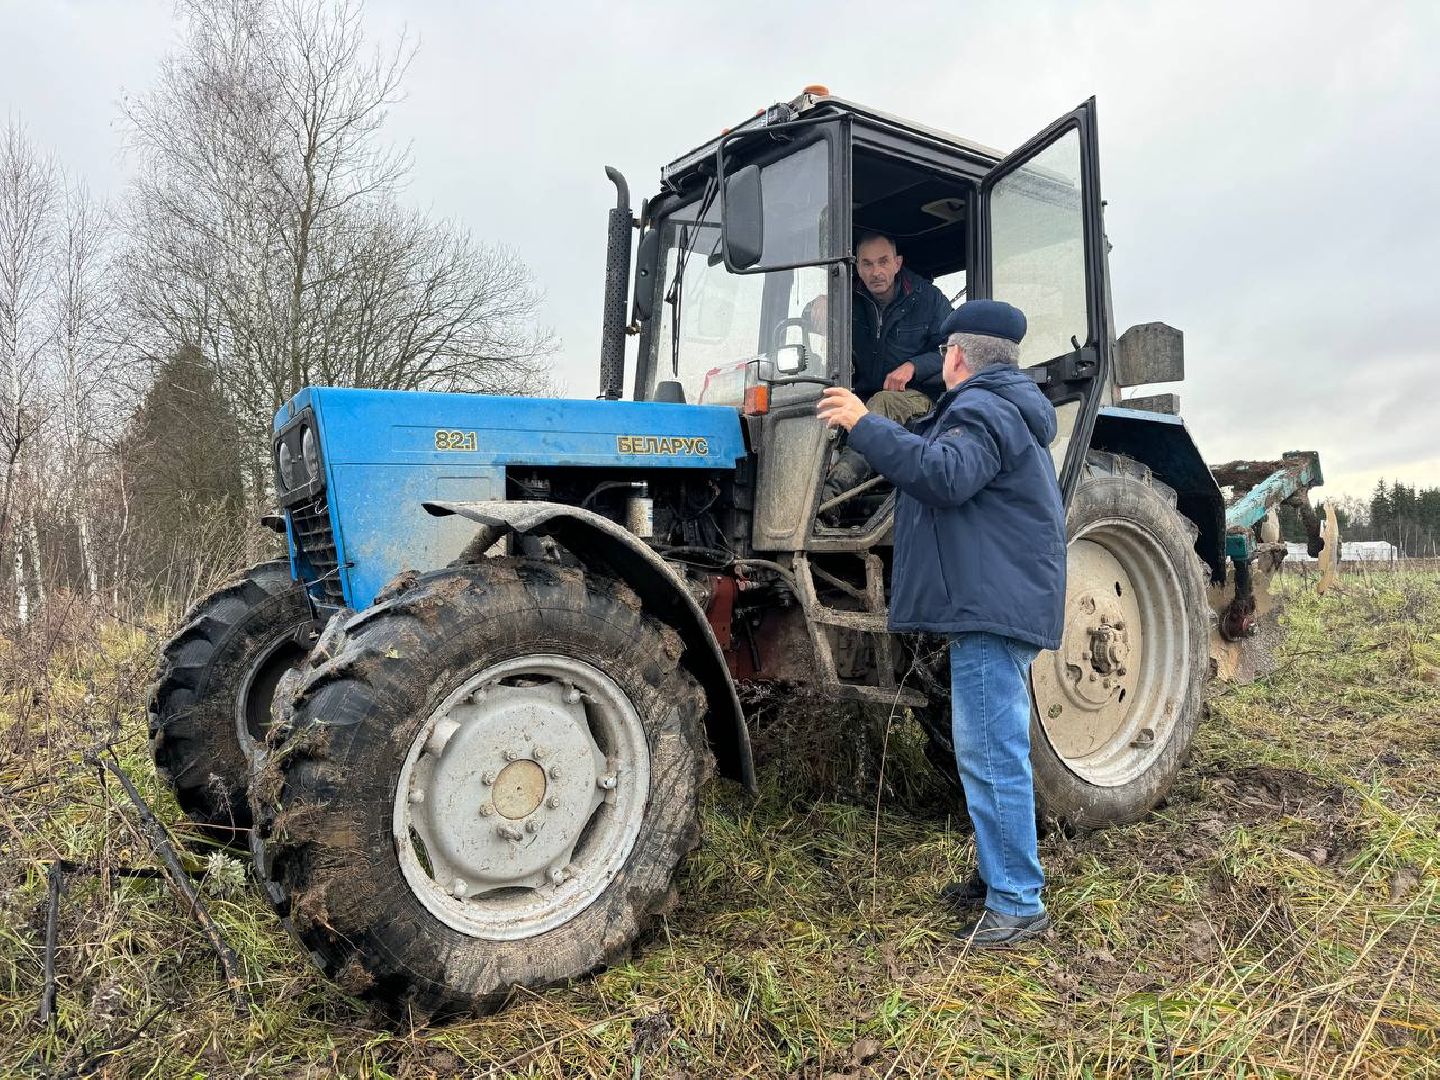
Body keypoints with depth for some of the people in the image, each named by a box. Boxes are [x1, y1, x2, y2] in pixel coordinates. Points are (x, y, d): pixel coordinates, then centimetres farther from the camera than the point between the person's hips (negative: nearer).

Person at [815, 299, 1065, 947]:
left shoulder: (981, 409, -12)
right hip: (994, 605, 11)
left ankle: (1018, 904, 0)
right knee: (987, 751, 19)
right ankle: (999, 873, 31)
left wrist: (865, 425, -28)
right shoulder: (1003, 408, 22)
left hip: (992, 606, -11)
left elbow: (946, 476, -30)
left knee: (992, 754, -8)